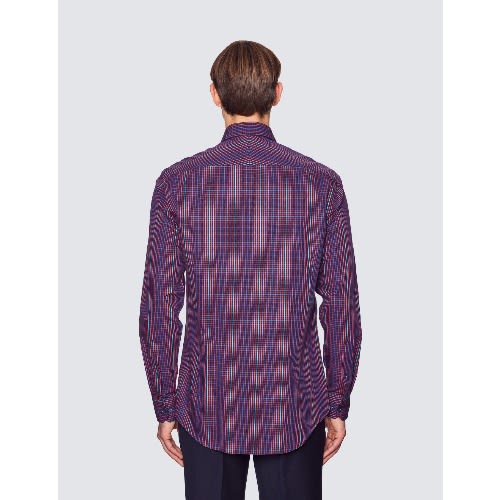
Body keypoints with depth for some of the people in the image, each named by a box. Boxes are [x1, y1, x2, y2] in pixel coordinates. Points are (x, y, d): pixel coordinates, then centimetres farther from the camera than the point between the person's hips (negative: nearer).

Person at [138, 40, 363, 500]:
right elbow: (342, 306, -4)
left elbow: (159, 309, -6)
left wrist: (166, 406, 5)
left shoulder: (177, 182, -7)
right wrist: (338, 403, 7)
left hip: (207, 410, 0)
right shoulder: (321, 184, -7)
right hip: (294, 409, 0)